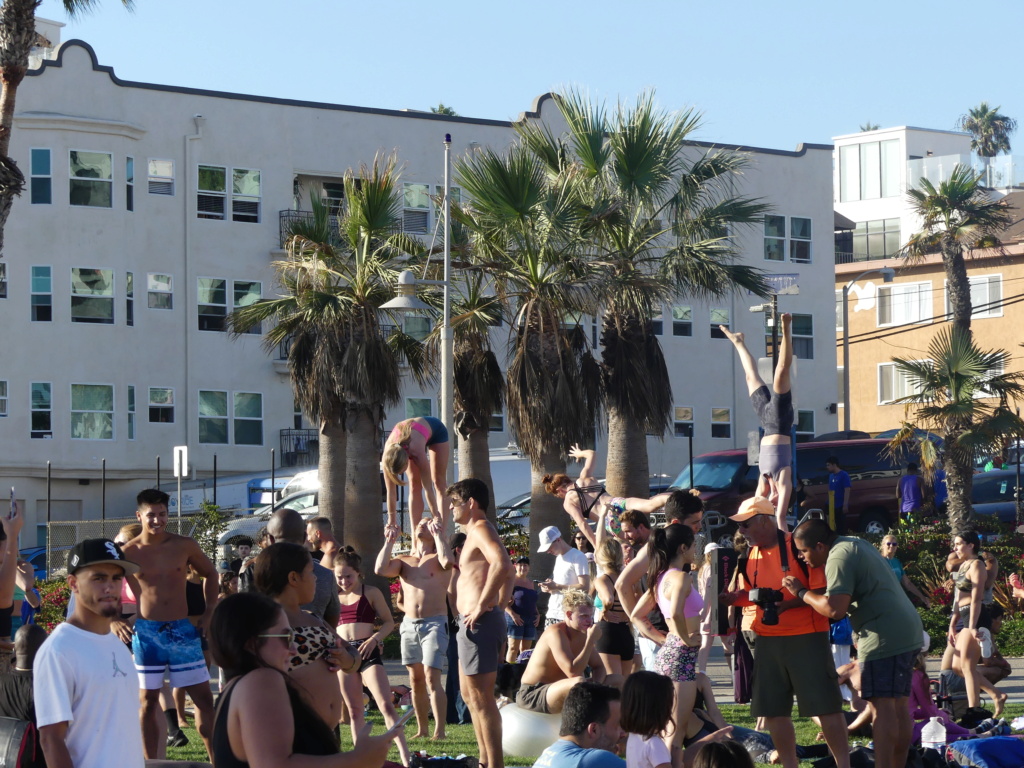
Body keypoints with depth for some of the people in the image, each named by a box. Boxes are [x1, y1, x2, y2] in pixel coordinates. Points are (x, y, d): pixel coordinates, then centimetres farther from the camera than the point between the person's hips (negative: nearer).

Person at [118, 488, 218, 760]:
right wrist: (113, 621, -8)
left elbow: (210, 574, 16)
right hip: (146, 633, -2)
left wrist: (209, 612, 8)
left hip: (182, 630, 2)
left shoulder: (184, 546, 0)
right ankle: (151, 762, 11)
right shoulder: (128, 553, -4)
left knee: (204, 697, 1)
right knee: (148, 700, 4)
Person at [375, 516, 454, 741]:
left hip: (434, 623, -5)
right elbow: (380, 569, -5)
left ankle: (440, 730, -14)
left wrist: (438, 533, -14)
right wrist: (389, 541, 1)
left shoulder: (437, 560, 0)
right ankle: (422, 729, 13)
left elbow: (448, 561, -25)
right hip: (409, 625, 5)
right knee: (416, 680, 7)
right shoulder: (404, 561, 13)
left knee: (431, 678, -13)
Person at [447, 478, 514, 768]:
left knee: (481, 697, -10)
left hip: (479, 622, -11)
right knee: (470, 694, 18)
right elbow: (508, 571, 31)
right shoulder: (476, 532, 20)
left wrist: (482, 606, -25)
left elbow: (502, 564, -29)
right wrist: (499, 606, 22)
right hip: (473, 623, 11)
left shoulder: (480, 529, -11)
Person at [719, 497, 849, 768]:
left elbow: (821, 591, -13)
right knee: (773, 709, 8)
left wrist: (788, 603, -23)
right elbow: (748, 593, 18)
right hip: (768, 640, 6)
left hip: (806, 638, -6)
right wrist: (731, 598, -3)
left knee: (826, 705, -3)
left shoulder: (799, 547, -12)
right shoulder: (748, 557, 7)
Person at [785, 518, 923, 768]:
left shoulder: (839, 556, -13)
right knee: (898, 705, 13)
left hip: (885, 637, -10)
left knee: (881, 705, -11)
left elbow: (835, 609, -21)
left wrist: (801, 593, -7)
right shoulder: (855, 544, 19)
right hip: (907, 630, 10)